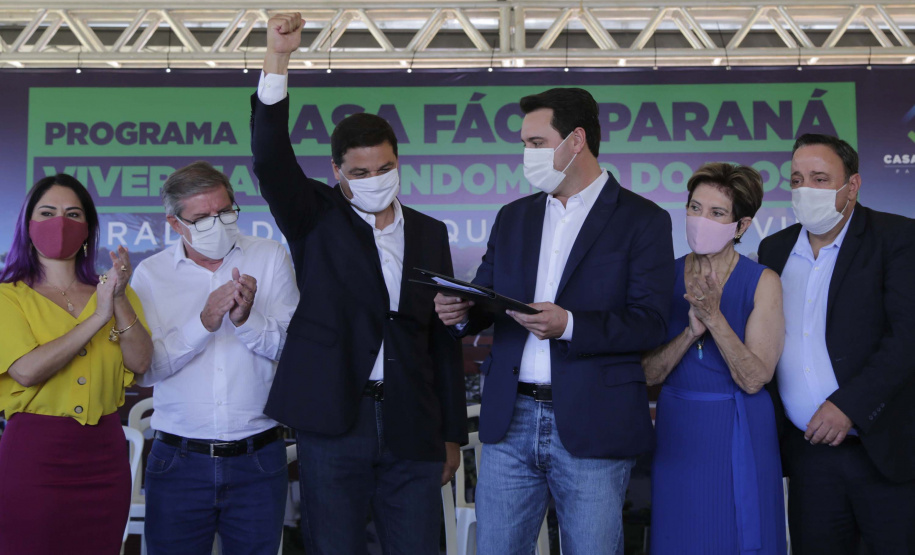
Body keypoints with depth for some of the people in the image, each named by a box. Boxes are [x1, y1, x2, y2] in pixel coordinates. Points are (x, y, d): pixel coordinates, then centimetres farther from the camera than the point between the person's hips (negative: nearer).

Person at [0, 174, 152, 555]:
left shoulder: (111, 290, 11)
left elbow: (140, 363, -3)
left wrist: (120, 301, -15)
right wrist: (98, 317, -16)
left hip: (104, 455, 4)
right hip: (35, 455, -3)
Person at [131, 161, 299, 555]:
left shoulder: (271, 257, 3)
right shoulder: (151, 274, 2)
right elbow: (144, 368, -6)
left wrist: (246, 319, -19)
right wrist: (205, 322, -18)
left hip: (258, 459, 0)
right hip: (178, 461, 0)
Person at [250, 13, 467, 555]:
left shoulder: (429, 233, 10)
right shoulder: (317, 219, 3)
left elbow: (444, 336, 12)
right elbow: (271, 160, -15)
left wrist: (452, 433, 11)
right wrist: (278, 58, -25)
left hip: (412, 428, 2)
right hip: (332, 423, -2)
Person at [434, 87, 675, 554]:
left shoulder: (642, 219, -2)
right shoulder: (513, 218, 14)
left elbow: (651, 323, -10)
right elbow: (487, 299, 15)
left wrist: (569, 325, -24)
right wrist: (462, 312, -8)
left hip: (591, 427, -4)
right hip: (510, 421, 4)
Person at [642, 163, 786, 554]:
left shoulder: (762, 282, -7)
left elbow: (753, 379, -14)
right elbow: (650, 374, -2)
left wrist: (714, 318, -23)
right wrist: (691, 331, -17)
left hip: (738, 436, -2)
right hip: (677, 430, 3)